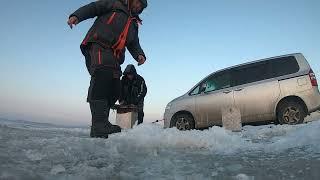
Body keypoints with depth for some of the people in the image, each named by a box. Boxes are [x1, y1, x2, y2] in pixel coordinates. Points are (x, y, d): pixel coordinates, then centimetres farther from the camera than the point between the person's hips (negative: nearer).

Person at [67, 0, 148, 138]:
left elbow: (134, 44, 23)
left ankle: (100, 127, 3)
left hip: (114, 58, 7)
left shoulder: (134, 24, 33)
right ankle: (99, 123, -36)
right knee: (102, 74, -31)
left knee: (114, 91, -5)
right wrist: (76, 16, -11)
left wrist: (139, 55, 2)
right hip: (98, 45, -7)